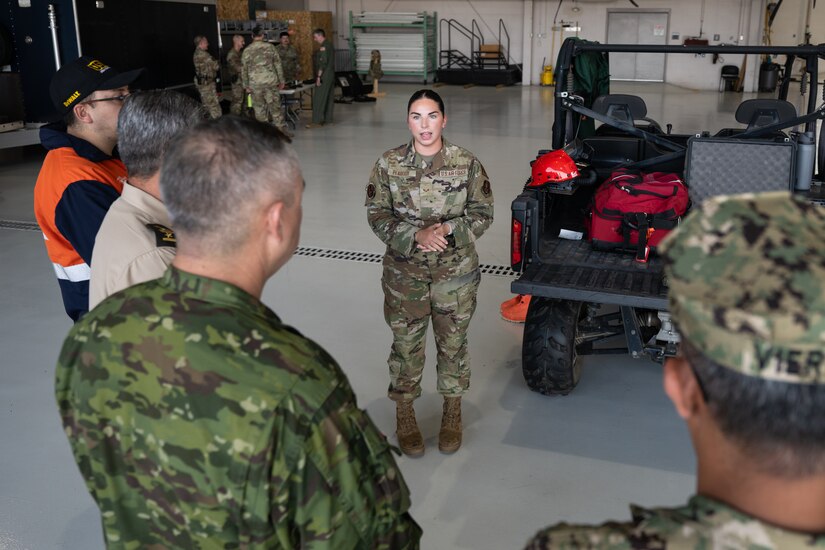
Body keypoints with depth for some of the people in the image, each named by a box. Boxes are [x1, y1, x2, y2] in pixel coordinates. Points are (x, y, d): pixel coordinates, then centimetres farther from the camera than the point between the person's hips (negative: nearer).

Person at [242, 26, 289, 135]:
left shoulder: (247, 50, 2)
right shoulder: (270, 47, 1)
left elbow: (245, 69, 4)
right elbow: (278, 65, 2)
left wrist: (246, 85, 10)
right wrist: (281, 81, 8)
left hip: (255, 84, 0)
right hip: (271, 81, 0)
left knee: (259, 107, 8)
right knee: (275, 106, 3)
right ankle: (282, 129, 1)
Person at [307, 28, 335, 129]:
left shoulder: (323, 46, -13)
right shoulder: (330, 45, 16)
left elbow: (323, 63, -20)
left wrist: (319, 76, -19)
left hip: (324, 75, -10)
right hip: (331, 75, 10)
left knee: (318, 98, -8)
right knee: (329, 98, 10)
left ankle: (317, 121, -9)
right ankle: (328, 120, 13)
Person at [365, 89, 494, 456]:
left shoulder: (466, 163, -7)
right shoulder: (388, 165, -6)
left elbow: (482, 213, -1)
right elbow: (377, 216, -4)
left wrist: (448, 230, -18)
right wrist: (416, 235, -20)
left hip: (456, 271, 0)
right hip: (404, 271, 0)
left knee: (453, 342, 13)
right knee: (406, 343, 10)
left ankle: (452, 411, 34)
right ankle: (404, 413, 30)